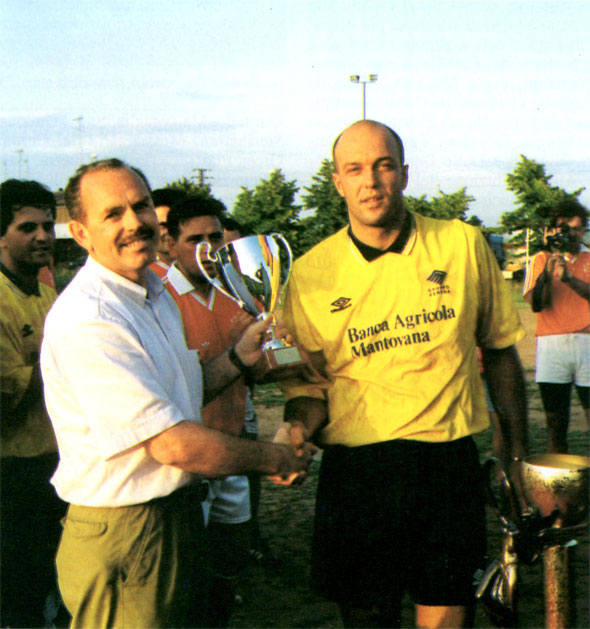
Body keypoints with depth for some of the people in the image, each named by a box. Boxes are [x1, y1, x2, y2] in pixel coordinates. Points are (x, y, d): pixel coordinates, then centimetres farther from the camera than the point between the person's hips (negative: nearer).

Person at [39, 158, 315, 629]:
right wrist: (275, 458, -12)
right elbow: (174, 444, -26)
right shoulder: (86, 321, -24)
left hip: (182, 515, 9)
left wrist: (239, 358, 2)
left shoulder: (156, 295, 10)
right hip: (121, 533, -9)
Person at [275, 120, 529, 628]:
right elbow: (309, 384, 6)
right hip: (356, 469, 0)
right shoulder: (310, 273, -1)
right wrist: (297, 428, -16)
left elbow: (500, 351, 12)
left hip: (451, 466, 1)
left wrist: (517, 452, 13)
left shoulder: (462, 244, 2)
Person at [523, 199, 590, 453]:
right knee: (555, 421, 3)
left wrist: (569, 278, -20)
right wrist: (549, 267, -13)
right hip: (551, 345, 0)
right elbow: (536, 303, -4)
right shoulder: (541, 259, 10)